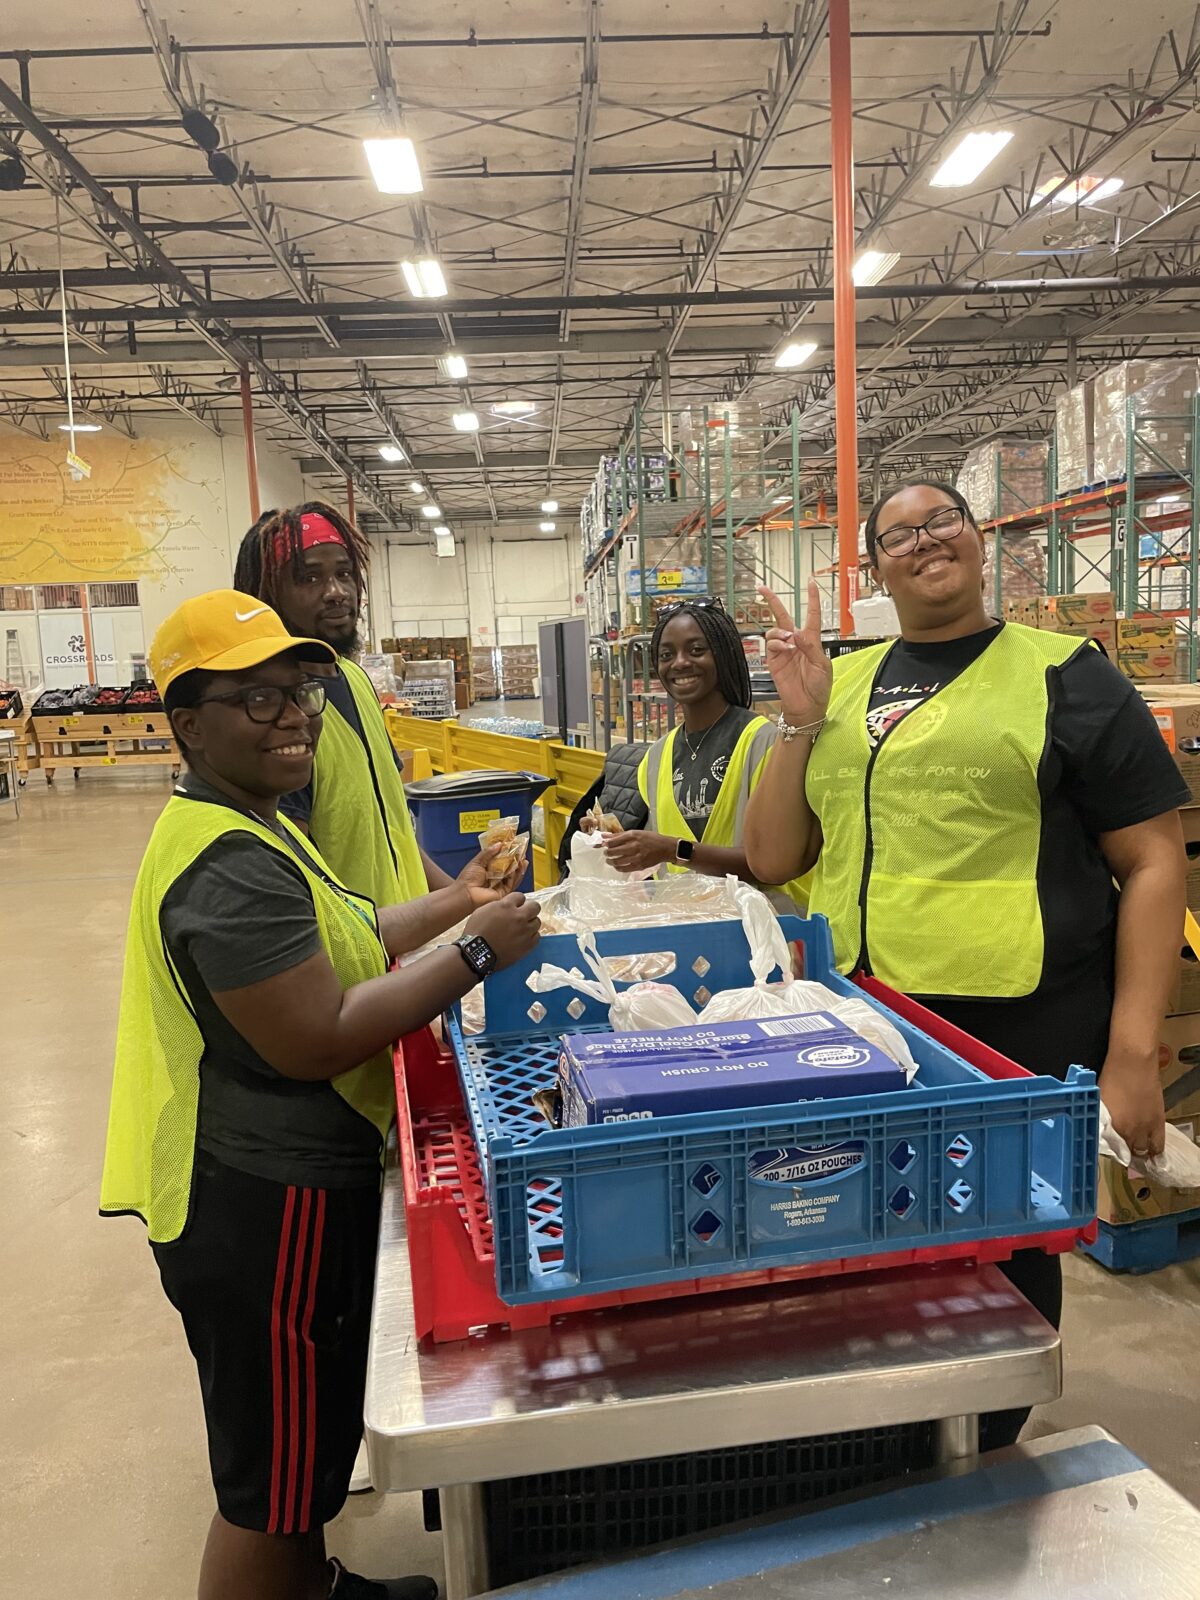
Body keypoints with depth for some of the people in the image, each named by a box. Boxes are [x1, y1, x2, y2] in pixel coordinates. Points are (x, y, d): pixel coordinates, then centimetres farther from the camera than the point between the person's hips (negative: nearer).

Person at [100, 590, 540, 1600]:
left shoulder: (248, 829, 9)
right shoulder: (229, 866, -26)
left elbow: (330, 945, 18)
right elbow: (318, 1039, -29)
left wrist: (454, 902, 11)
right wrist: (475, 953, -23)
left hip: (282, 1187, 11)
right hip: (265, 1208, -11)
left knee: (305, 1439, 30)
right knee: (273, 1480, 10)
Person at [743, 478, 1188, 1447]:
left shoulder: (1065, 677, -3)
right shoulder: (843, 680, 9)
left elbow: (1155, 862, -6)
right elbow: (770, 858, 8)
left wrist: (1133, 1054, -12)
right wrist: (801, 720, -4)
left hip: (1020, 1037, -4)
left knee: (1004, 1254, 12)